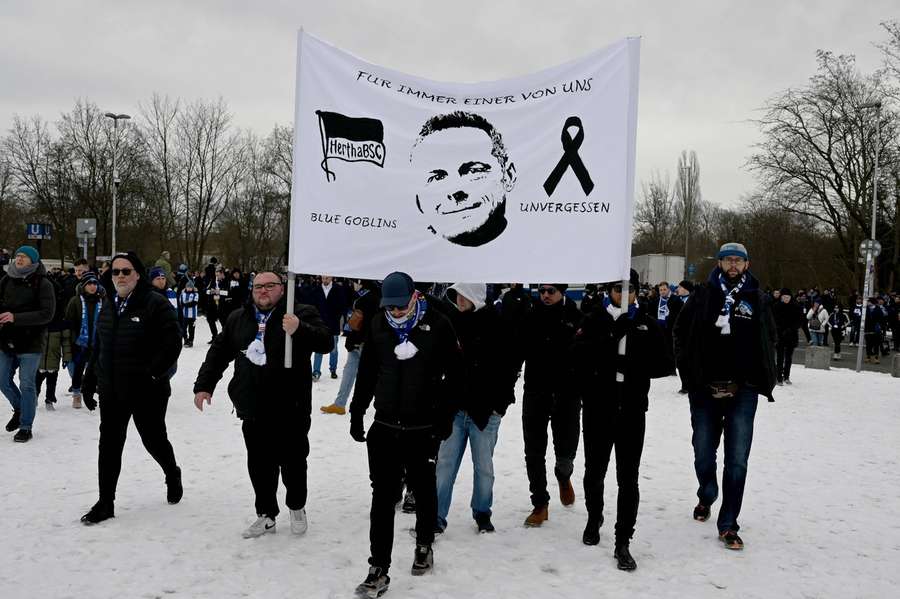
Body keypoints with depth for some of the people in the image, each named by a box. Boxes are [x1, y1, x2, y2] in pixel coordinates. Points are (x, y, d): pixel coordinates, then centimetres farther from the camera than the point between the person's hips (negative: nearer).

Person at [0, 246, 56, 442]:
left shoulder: (43, 284, -10)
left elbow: (47, 313, -17)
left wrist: (16, 318, -26)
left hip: (30, 343, -5)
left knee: (27, 384, 1)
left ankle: (26, 427, 13)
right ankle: (19, 409, 38)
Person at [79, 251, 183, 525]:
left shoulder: (156, 304, -13)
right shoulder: (109, 304, 9)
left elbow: (172, 343, -17)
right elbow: (99, 344, 18)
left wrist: (153, 374, -21)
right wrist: (91, 376, 15)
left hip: (147, 392, -6)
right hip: (111, 390, 6)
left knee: (154, 439, 10)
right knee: (109, 445, 7)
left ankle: (172, 475, 38)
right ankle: (105, 502, 16)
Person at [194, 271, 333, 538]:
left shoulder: (301, 314, -4)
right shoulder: (238, 318, 12)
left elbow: (325, 342, -18)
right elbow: (218, 353, 18)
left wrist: (299, 329, -35)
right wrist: (203, 385, 11)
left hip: (290, 410, -4)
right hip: (253, 410, 4)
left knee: (292, 462, 7)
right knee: (259, 465, 11)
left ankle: (297, 507, 31)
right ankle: (266, 515, 26)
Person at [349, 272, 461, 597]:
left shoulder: (438, 324, -9)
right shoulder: (378, 324, 2)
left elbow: (453, 374, -6)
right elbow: (366, 372, 10)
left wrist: (445, 418, -8)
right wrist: (357, 413, 9)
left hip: (424, 427, -2)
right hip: (384, 426, 2)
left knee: (424, 490, 16)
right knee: (382, 497, 1)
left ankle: (424, 546, 38)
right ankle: (378, 570, 7)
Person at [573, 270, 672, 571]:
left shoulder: (648, 323, 5)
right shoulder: (594, 320, 2)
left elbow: (664, 364, 0)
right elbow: (579, 357, -10)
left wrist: (631, 365, -14)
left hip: (632, 410, 0)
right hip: (598, 409, 0)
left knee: (628, 477, 0)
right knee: (595, 470, 16)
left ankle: (623, 543, 8)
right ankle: (594, 519, 40)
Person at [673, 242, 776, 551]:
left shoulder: (758, 300, 7)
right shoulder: (703, 295, 2)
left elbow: (769, 342, 15)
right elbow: (680, 331, 6)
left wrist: (765, 379, 5)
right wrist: (688, 368, -2)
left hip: (743, 391, 0)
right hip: (704, 388, 0)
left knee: (737, 459, 0)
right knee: (703, 452, 12)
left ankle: (728, 525, 9)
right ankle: (706, 497, 40)